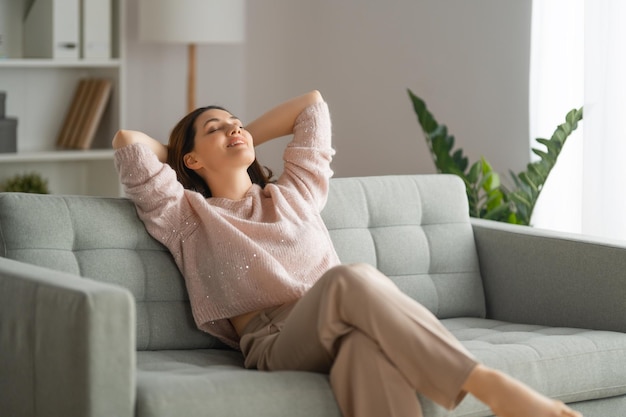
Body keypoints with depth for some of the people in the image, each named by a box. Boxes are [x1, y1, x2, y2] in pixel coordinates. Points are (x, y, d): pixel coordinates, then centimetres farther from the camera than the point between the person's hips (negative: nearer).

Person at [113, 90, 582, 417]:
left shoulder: (294, 194, 33)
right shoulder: (187, 216, 21)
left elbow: (312, 104, 39)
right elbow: (127, 140, 13)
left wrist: (243, 137, 41)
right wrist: (177, 155, 31)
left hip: (338, 328, 4)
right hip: (274, 340, -4)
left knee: (367, 341, -39)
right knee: (353, 279, -38)